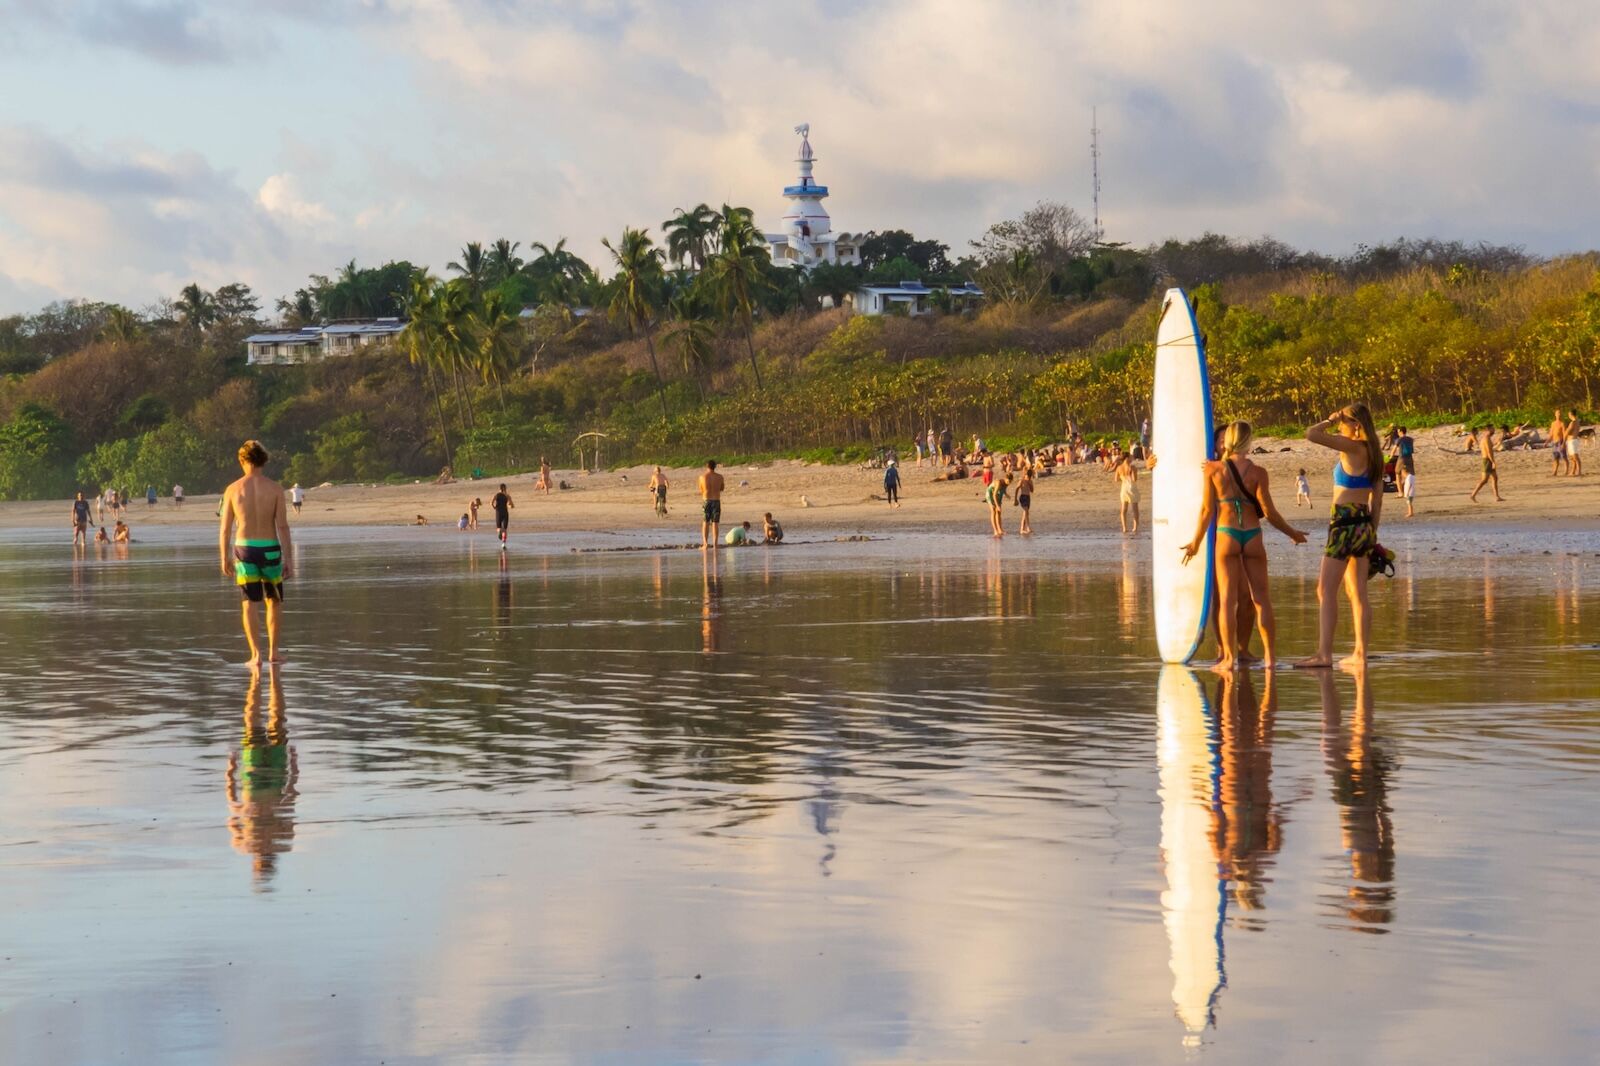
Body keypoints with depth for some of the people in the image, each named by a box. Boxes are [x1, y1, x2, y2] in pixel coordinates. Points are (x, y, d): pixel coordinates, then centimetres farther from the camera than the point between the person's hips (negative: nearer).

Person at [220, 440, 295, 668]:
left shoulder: (233, 489, -1)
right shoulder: (275, 488, -4)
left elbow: (225, 528, 1)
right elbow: (283, 526, -7)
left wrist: (224, 559, 13)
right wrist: (289, 560, -3)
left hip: (244, 549, 0)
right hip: (270, 549, 0)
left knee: (250, 603, 2)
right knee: (274, 600, 17)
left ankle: (256, 653, -9)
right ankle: (273, 650, 16)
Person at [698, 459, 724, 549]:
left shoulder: (702, 477, -5)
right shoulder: (719, 477, -2)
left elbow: (701, 490, 5)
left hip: (706, 500, -1)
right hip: (716, 501, 1)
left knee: (705, 523, 6)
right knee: (715, 524, 5)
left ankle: (705, 543, -4)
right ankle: (715, 544, 2)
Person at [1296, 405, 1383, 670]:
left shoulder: (1352, 447, -13)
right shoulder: (1373, 453, 11)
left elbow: (1311, 435, -19)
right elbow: (1377, 498, 15)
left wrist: (1329, 421, -1)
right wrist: (1372, 533, 20)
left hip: (1345, 523, -9)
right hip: (1364, 523, 9)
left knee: (1326, 590, -9)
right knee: (1357, 593, 12)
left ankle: (1324, 654, -15)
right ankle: (1360, 652, 14)